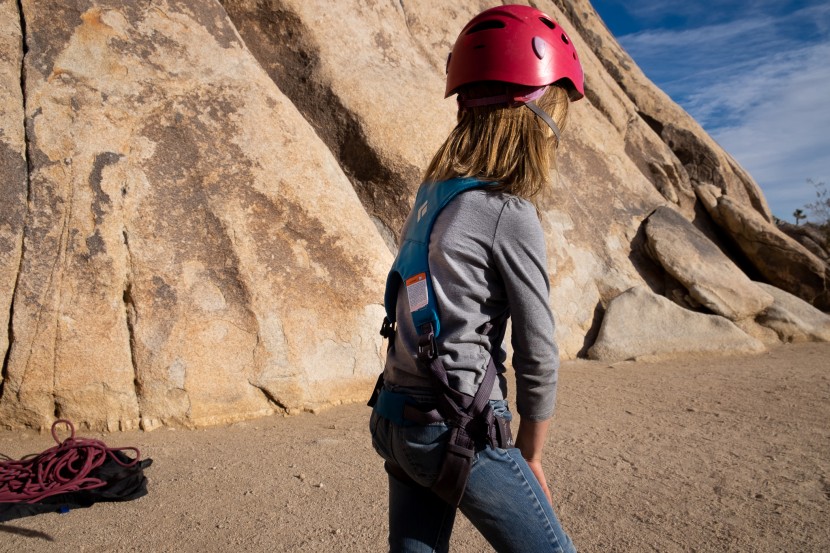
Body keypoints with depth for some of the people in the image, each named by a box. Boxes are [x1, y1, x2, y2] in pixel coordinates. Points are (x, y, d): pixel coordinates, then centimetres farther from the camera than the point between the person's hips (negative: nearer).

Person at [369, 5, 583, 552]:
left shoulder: (434, 191, 6)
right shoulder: (511, 215, -16)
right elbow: (539, 355, -13)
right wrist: (530, 456, 3)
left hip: (399, 423, 8)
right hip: (462, 433, -8)